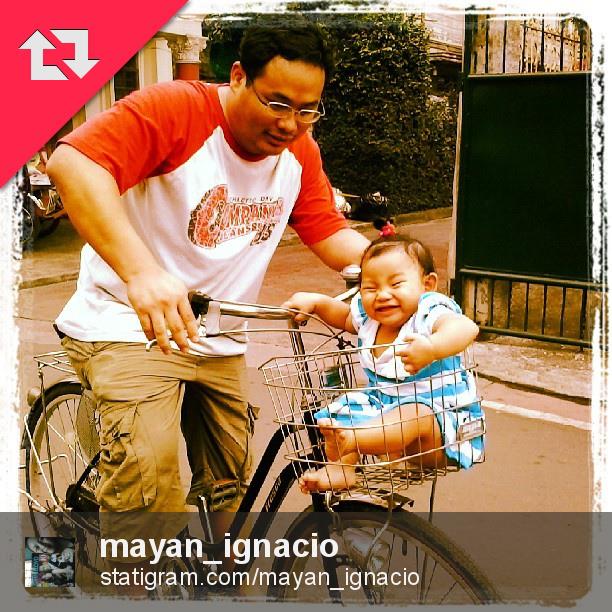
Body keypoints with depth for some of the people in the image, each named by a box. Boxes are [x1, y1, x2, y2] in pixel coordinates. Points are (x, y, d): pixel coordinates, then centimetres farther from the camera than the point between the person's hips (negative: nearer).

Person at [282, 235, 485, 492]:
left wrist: (431, 348, -60)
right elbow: (344, 315, 28)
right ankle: (340, 468, -16)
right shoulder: (367, 318, 3)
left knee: (414, 416, -38)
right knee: (342, 409, -3)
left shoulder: (429, 313, -19)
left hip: (440, 418, -8)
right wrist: (315, 302, 12)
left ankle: (348, 440, -58)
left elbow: (466, 328, -42)